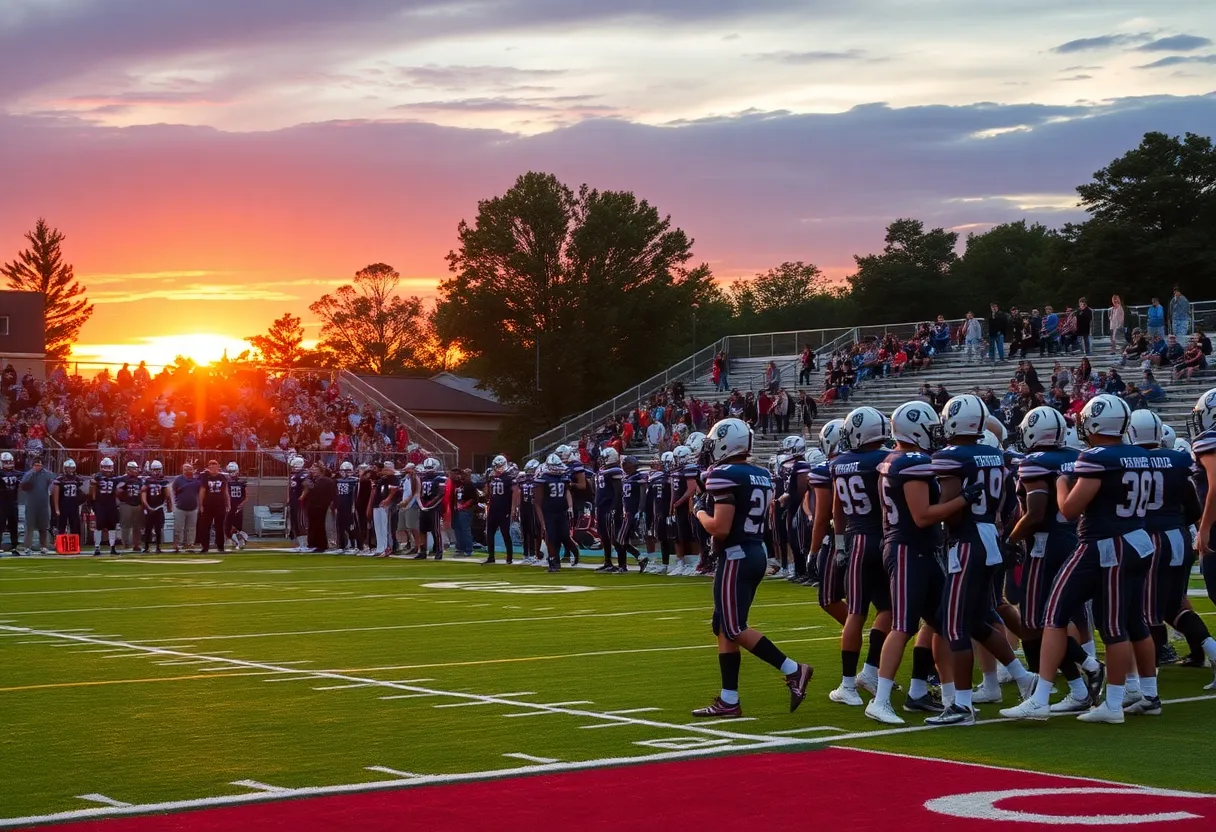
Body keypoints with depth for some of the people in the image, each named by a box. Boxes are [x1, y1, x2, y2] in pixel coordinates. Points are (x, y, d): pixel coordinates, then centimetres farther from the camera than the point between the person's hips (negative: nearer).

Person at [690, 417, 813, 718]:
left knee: (734, 628, -5)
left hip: (736, 557, -9)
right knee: (724, 627, 11)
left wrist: (701, 512, -2)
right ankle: (728, 701, 10)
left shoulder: (723, 475, -15)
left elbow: (720, 528, -21)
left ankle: (792, 670, -10)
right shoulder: (762, 476, 12)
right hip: (756, 553, 9)